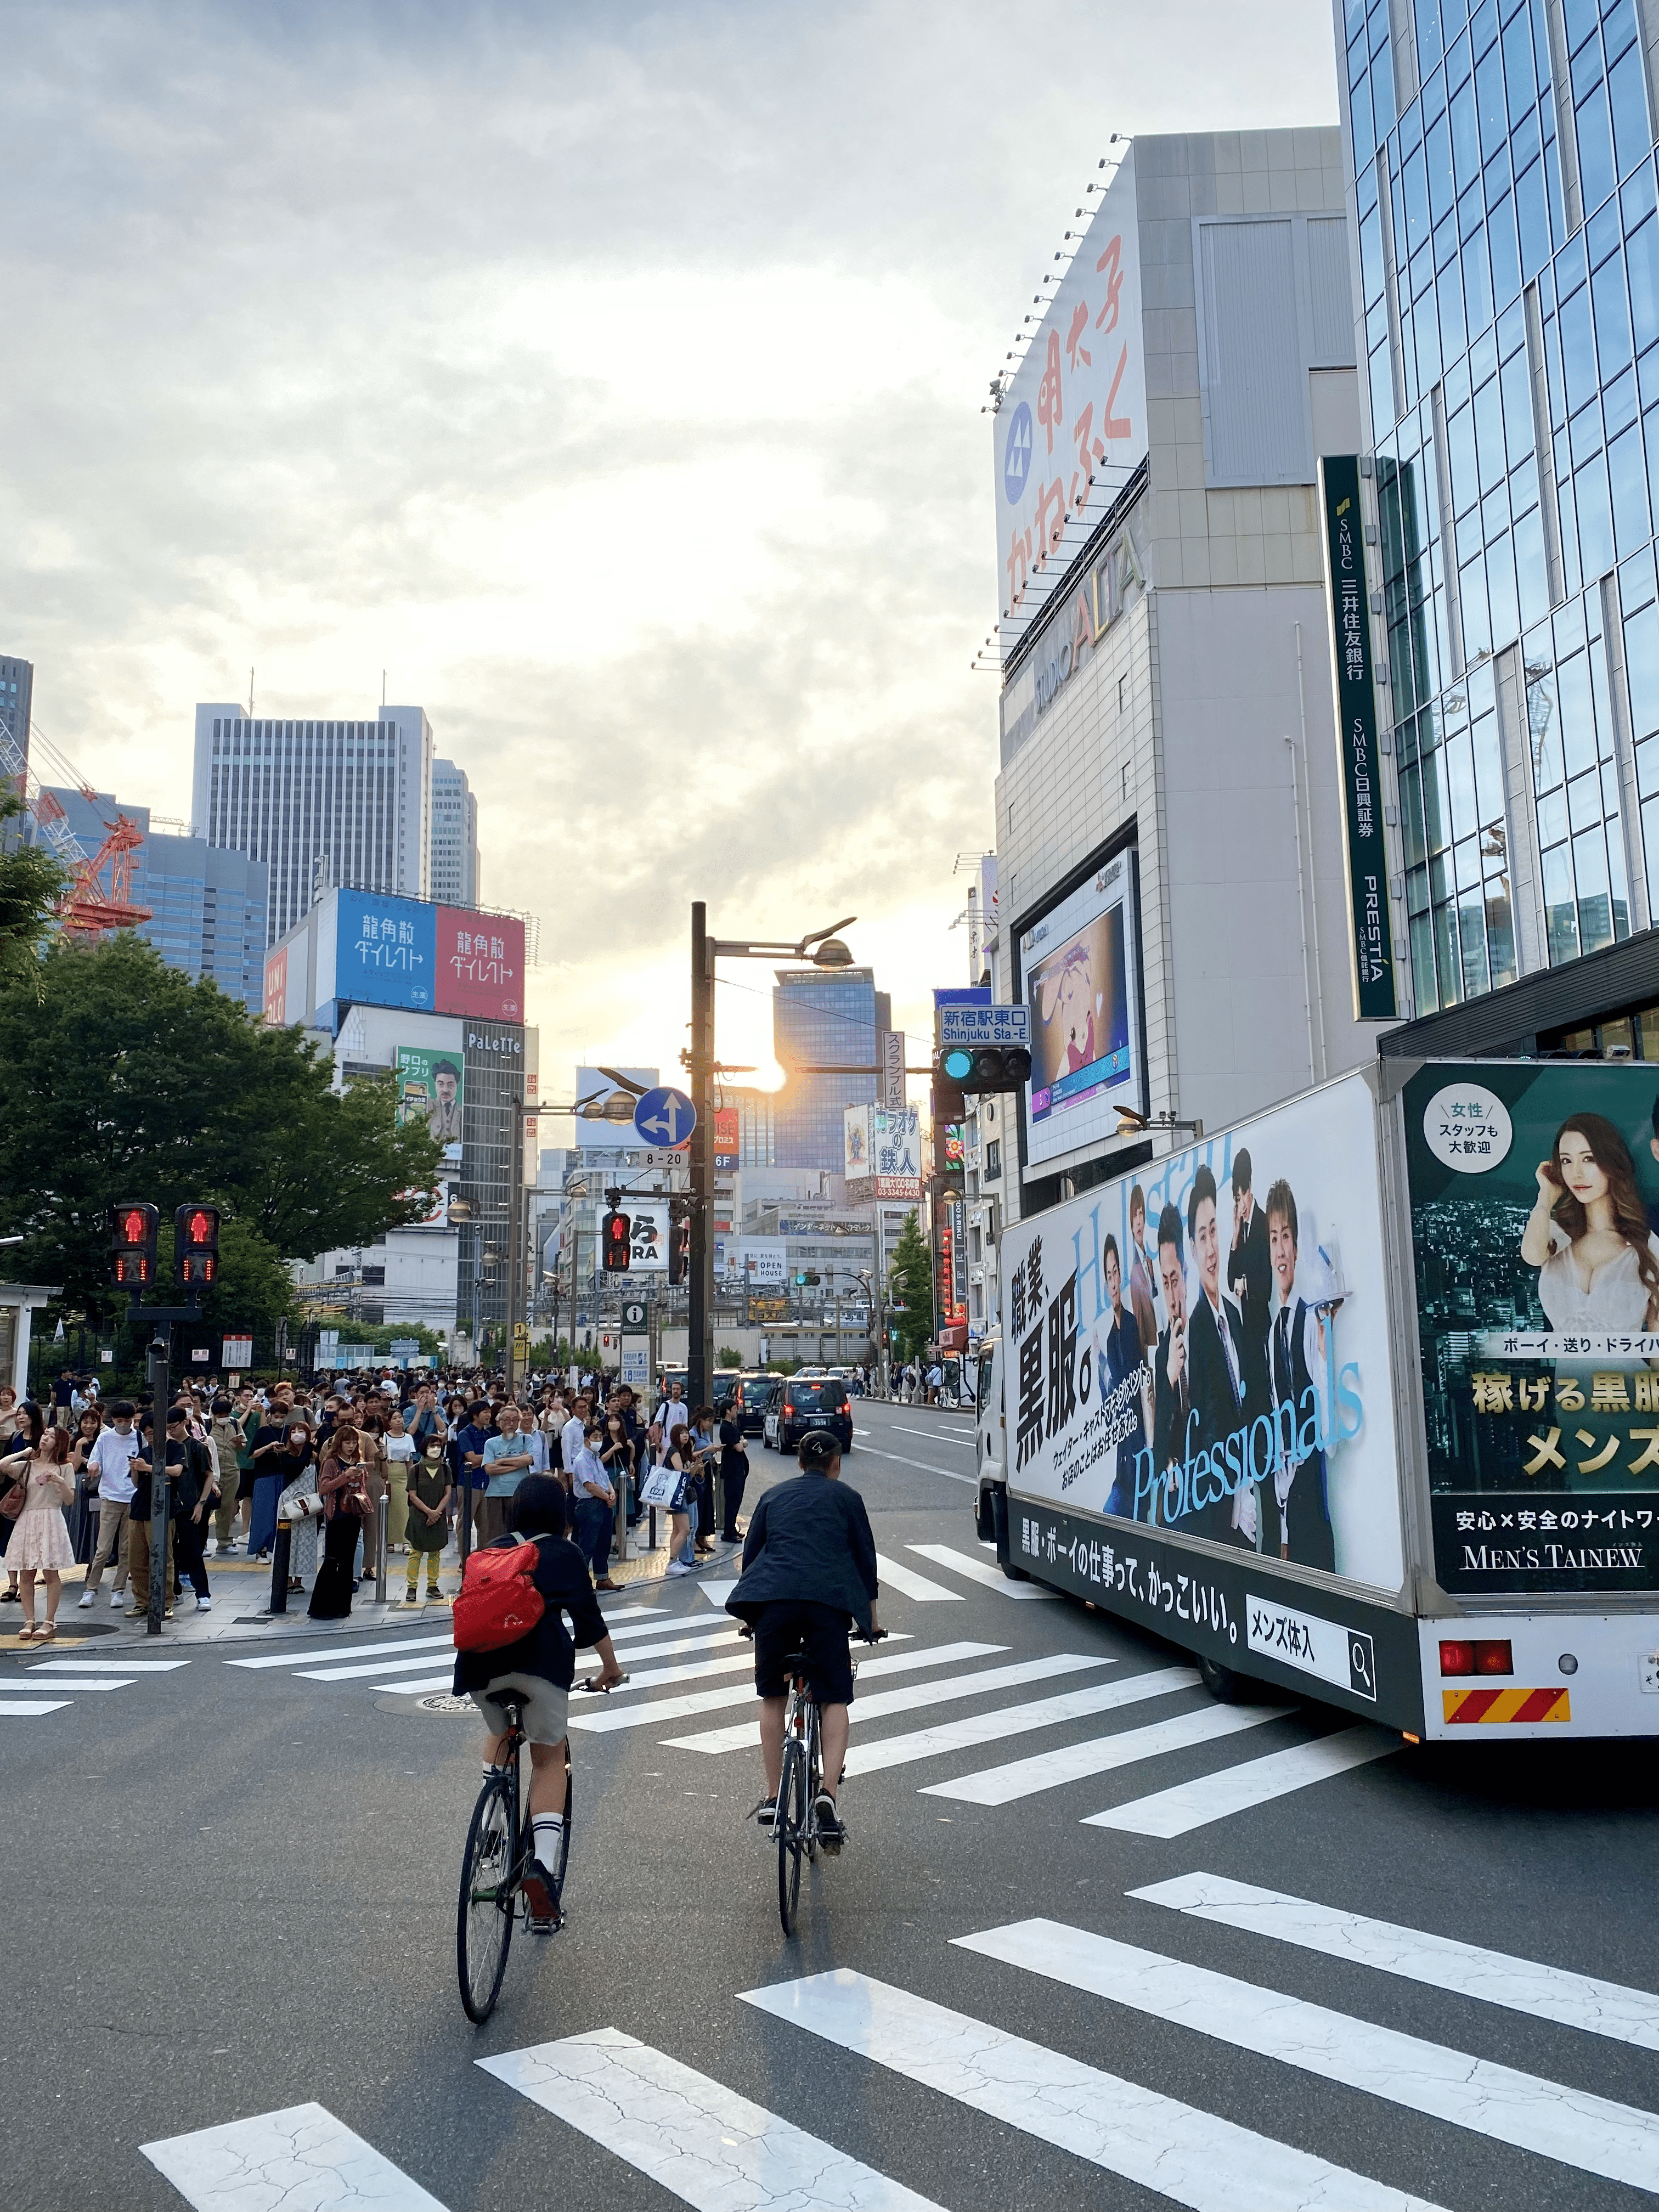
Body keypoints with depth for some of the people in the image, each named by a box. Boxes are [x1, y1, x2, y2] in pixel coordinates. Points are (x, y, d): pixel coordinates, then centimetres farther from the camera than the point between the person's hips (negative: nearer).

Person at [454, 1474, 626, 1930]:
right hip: (541, 1656, -3)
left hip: (482, 1662, 3)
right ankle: (542, 1863, -10)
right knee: (549, 1759, 9)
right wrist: (610, 1669, 27)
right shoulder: (564, 1554, 12)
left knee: (500, 1735, 32)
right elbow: (588, 1615, 13)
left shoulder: (493, 1551, 21)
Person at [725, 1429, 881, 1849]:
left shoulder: (774, 1495, 24)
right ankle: (828, 1791, -10)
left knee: (772, 1695, 18)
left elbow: (750, 1553, 24)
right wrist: (870, 1615, 26)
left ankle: (772, 1797, 17)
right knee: (834, 1700, 8)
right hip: (828, 1599, -2)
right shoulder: (846, 1497, 18)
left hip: (773, 1597, 2)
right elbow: (865, 1556, 16)